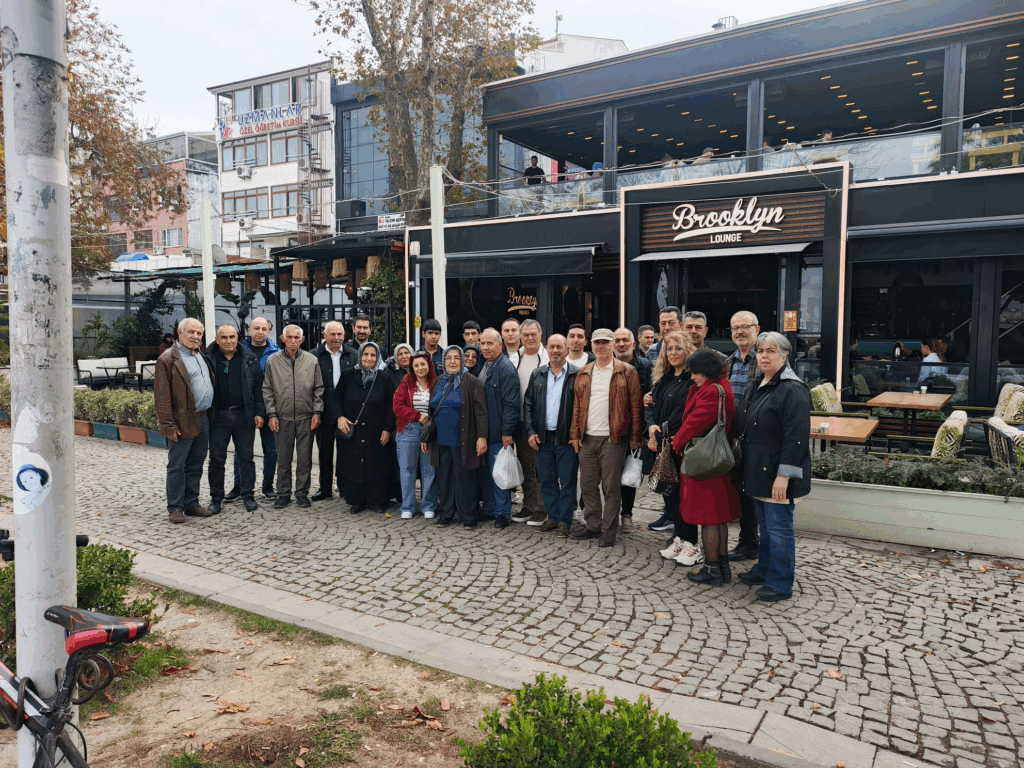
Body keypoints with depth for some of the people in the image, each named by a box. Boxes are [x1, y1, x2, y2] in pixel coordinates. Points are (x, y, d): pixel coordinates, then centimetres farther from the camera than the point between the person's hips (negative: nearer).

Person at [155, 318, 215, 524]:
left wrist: (210, 415, 14)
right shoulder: (167, 359, -9)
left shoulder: (201, 356, 16)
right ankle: (175, 508, 10)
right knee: (177, 467, 2)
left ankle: (192, 504, 23)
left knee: (195, 465, 14)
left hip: (203, 420, 7)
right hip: (183, 423, -7)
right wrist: (169, 425, -16)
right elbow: (162, 396, -12)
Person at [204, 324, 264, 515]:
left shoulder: (249, 360, 3)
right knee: (217, 459, 7)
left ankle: (248, 495, 19)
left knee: (246, 458, 8)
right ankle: (216, 498, 18)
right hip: (219, 416, 0)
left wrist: (259, 413, -2)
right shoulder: (209, 359, 0)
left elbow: (258, 387, 3)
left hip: (244, 415, 1)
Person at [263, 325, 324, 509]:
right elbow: (267, 390, 4)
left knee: (305, 458, 6)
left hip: (306, 418, 0)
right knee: (283, 459, 7)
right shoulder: (273, 361, 2)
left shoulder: (312, 361, 3)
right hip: (282, 418, 0)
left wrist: (317, 413, -1)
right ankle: (283, 493, 18)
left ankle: (302, 492, 18)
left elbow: (319, 389, 5)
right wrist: (272, 414, -1)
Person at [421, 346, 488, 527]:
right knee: (444, 478, 10)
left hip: (462, 442, -5)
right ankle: (445, 514, 22)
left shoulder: (471, 381, -5)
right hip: (441, 441, 5)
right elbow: (431, 410, 17)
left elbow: (480, 410, -10)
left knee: (464, 478, 1)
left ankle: (468, 517, 12)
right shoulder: (438, 382, 12)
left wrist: (482, 436, -17)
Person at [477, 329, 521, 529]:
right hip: (483, 431, 8)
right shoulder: (483, 367, 13)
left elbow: (511, 404, -17)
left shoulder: (506, 369, -13)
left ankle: (502, 513, 9)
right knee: (484, 471, 13)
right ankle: (489, 509, 25)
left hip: (499, 432, -8)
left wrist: (507, 432, -20)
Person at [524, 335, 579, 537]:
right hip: (543, 437, 4)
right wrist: (530, 431, 1)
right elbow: (528, 404, 9)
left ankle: (565, 521, 13)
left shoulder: (576, 375, -3)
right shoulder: (537, 375, 9)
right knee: (547, 480, 11)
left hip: (566, 437, -4)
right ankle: (552, 517, 23)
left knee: (567, 482, 2)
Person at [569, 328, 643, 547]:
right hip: (587, 438, 5)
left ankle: (609, 530, 13)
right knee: (588, 485, 11)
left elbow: (635, 406, -3)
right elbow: (577, 405, 13)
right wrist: (575, 434, 6)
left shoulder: (627, 372, -1)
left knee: (611, 486, 1)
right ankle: (592, 525, 24)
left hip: (613, 439, -4)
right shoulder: (583, 373, 13)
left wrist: (634, 438, -7)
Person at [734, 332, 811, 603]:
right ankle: (764, 570, 35)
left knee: (778, 528, 1)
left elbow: (796, 437, -22)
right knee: (765, 524, 21)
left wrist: (784, 475, -24)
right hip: (758, 471, 9)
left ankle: (781, 584, 14)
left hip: (776, 474, -9)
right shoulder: (756, 385, 12)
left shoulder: (792, 390, -17)